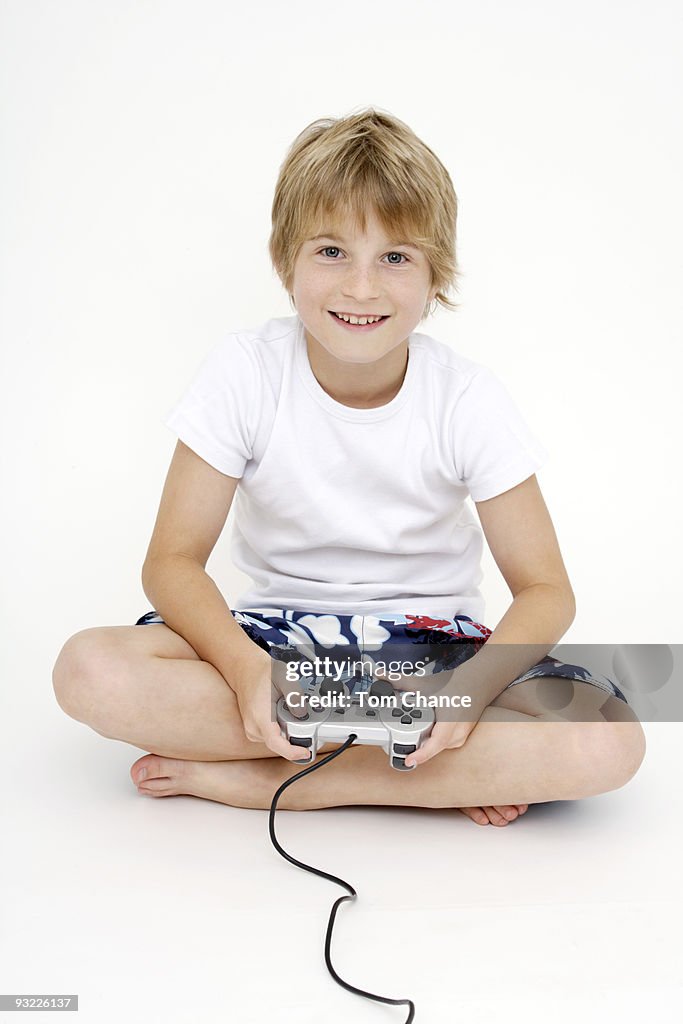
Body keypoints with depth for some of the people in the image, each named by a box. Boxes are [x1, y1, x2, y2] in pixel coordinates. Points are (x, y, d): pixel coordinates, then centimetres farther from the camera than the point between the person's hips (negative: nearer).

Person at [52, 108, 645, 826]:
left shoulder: (468, 399, -11)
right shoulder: (244, 373, -11)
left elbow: (545, 590, -9)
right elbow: (173, 560, -10)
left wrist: (470, 686, -29)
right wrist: (247, 669, -30)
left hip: (429, 638, 0)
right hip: (278, 631, 1)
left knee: (607, 741, -27)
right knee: (89, 671, -27)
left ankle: (234, 777, -23)